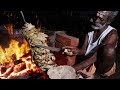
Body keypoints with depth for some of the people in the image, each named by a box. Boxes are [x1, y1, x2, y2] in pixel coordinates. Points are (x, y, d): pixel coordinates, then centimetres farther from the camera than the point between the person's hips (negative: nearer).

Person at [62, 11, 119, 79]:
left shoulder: (112, 34, -20)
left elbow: (95, 56, -28)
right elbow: (84, 50, -2)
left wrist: (72, 69, -33)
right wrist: (77, 51, -28)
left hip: (105, 68, -4)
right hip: (88, 65, 5)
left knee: (109, 48, -34)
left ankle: (96, 75, -11)